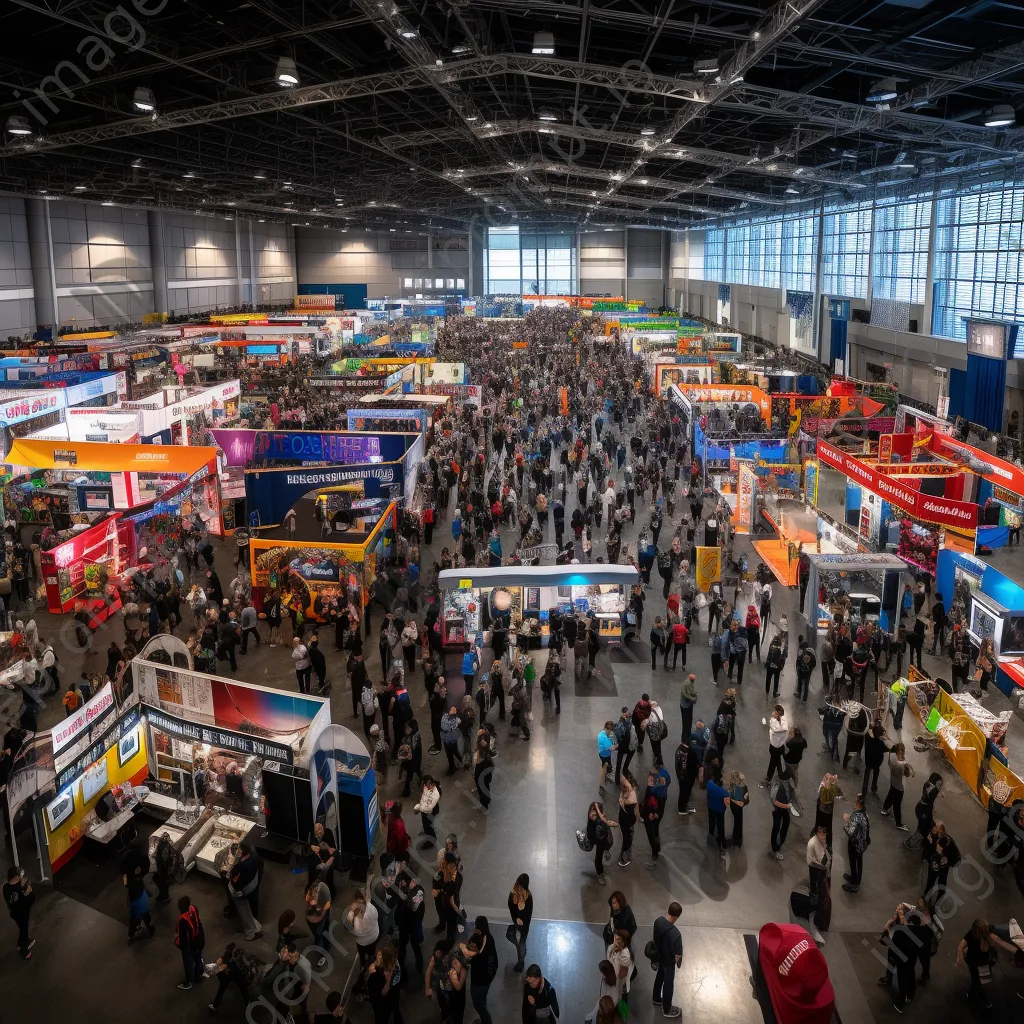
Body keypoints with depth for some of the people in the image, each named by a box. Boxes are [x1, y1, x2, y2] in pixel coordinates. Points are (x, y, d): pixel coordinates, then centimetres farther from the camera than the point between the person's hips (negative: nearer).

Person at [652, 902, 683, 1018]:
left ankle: (657, 998, 53)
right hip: (669, 961, -6)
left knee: (660, 976, 31)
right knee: (668, 983, 17)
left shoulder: (658, 921, -18)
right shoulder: (675, 933, -39)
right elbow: (677, 955, -27)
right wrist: (678, 963, -5)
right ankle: (666, 1010, 37)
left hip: (659, 956, 6)